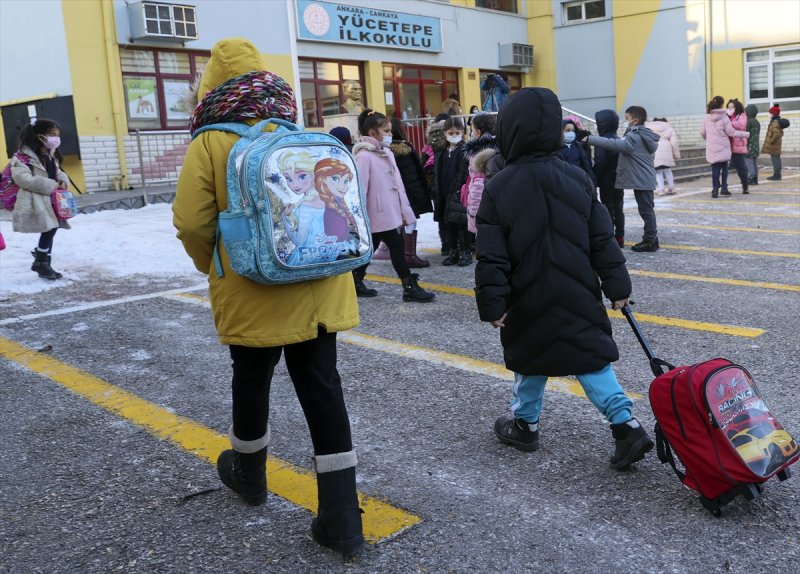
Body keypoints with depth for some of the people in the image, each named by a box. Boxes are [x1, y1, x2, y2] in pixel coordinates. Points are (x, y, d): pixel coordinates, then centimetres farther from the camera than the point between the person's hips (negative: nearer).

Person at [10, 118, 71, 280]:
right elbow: (23, 178, -24)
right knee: (49, 230, -12)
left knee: (51, 230, 11)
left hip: (50, 199, 9)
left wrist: (63, 180, -1)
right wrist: (51, 185, -23)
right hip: (36, 202, -9)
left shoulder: (51, 156, 14)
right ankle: (41, 263, 5)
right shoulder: (24, 156, -14)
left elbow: (57, 172, 25)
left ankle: (41, 262, 24)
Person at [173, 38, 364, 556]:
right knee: (323, 388, 5)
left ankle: (249, 477, 42)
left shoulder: (211, 143, -6)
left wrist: (215, 267, 10)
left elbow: (192, 222, -9)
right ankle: (342, 519, 7)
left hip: (253, 292, -3)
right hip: (318, 287, 3)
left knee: (251, 381, 18)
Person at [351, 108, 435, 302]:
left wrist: (404, 210, 16)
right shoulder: (364, 156, -14)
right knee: (396, 246, -6)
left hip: (389, 212, 9)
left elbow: (397, 183, 16)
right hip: (379, 213, -9)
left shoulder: (387, 153, 13)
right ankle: (410, 288, 0)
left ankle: (355, 283, 26)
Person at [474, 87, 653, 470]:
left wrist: (492, 303, -7)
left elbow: (492, 256, -13)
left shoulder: (499, 187, -12)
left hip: (530, 298, -2)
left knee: (530, 357, 16)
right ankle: (626, 426, -2)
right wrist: (617, 286, 7)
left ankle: (524, 424, 31)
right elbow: (602, 240, 1)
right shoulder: (577, 179, -1)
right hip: (578, 295, 3)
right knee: (592, 356, 9)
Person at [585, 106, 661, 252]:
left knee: (645, 210, -6)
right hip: (645, 179, 10)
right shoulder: (642, 135, 15)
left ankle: (650, 241, -2)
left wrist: (591, 139, -29)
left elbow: (616, 144, -30)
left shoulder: (635, 137, -18)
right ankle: (651, 239, 22)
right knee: (647, 209, 15)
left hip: (641, 180, -10)